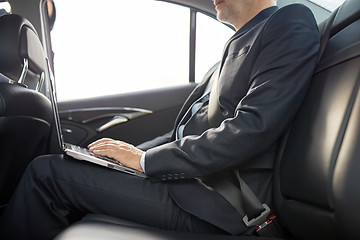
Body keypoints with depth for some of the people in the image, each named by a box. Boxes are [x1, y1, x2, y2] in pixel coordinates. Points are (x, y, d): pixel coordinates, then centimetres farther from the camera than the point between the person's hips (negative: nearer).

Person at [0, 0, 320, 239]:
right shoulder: (240, 44, 20)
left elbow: (251, 129, -21)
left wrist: (146, 160, -14)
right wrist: (134, 153, 4)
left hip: (214, 204, -9)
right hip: (191, 175, 9)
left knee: (48, 171, -10)